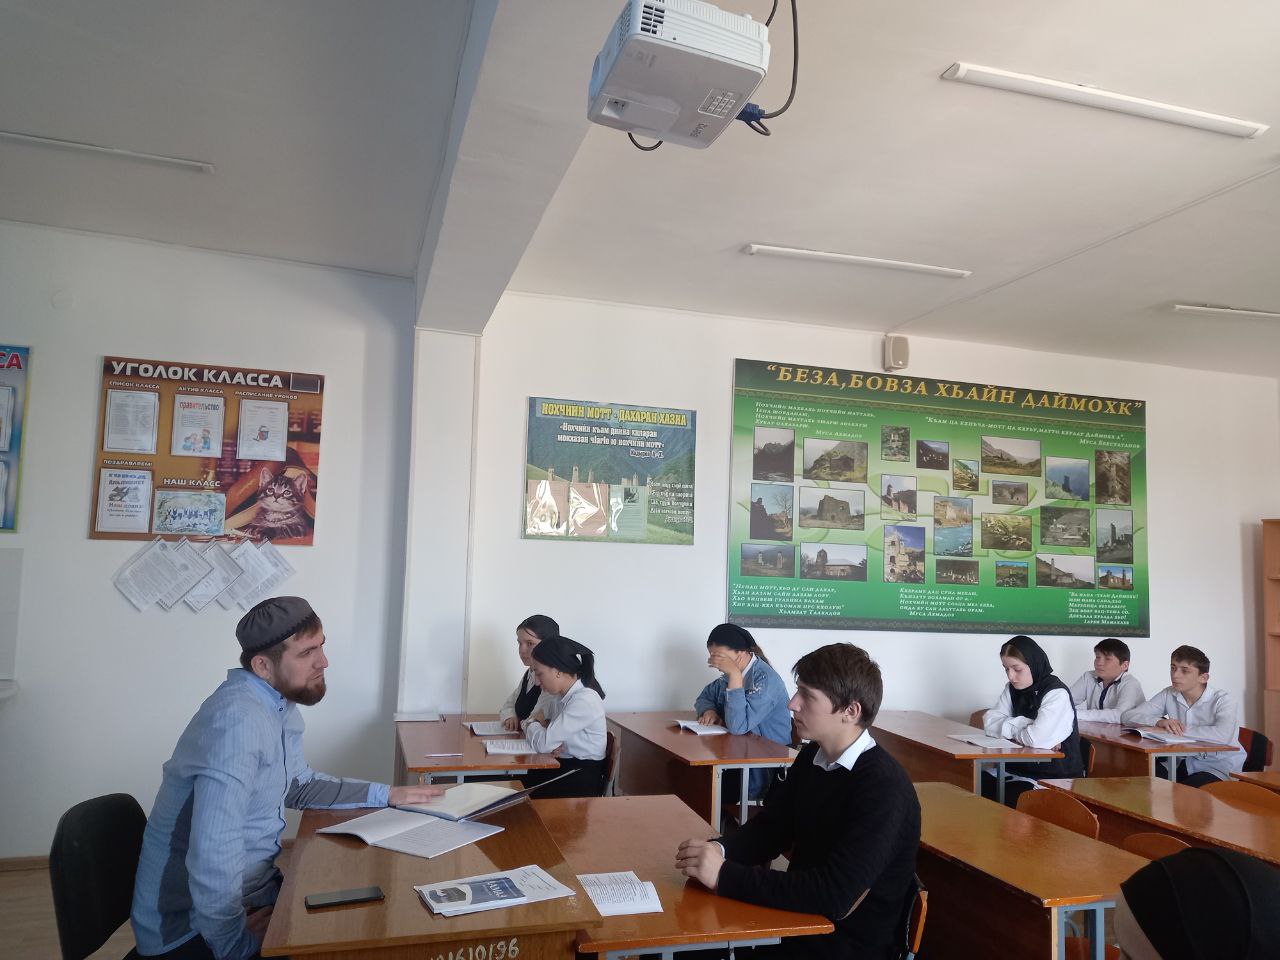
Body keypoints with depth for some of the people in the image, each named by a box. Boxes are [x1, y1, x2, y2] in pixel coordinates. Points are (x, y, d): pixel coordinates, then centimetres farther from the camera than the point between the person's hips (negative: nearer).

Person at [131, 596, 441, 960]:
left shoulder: (281, 704, 2)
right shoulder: (238, 719, -29)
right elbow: (213, 854, -34)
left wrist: (386, 794, 10)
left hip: (251, 889, 9)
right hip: (192, 923, -8)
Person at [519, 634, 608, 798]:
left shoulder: (585, 700, -20)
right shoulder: (556, 694, 6)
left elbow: (543, 743, -22)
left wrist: (529, 724, -1)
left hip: (582, 778, -7)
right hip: (561, 765, 7)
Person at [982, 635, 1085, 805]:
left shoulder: (1057, 694, -16)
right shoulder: (1012, 689, 7)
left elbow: (1036, 738, -29)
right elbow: (989, 723, -4)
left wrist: (1012, 730, -9)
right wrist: (1024, 725, -17)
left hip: (1056, 777, -6)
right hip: (1020, 767, 6)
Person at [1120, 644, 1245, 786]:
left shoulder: (1223, 700, -13)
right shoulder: (1169, 695, 2)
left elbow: (1224, 735, -35)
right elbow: (1129, 716, -3)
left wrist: (1180, 729, -24)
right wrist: (1159, 722, -23)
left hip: (1219, 768, -5)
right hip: (1182, 762, 5)